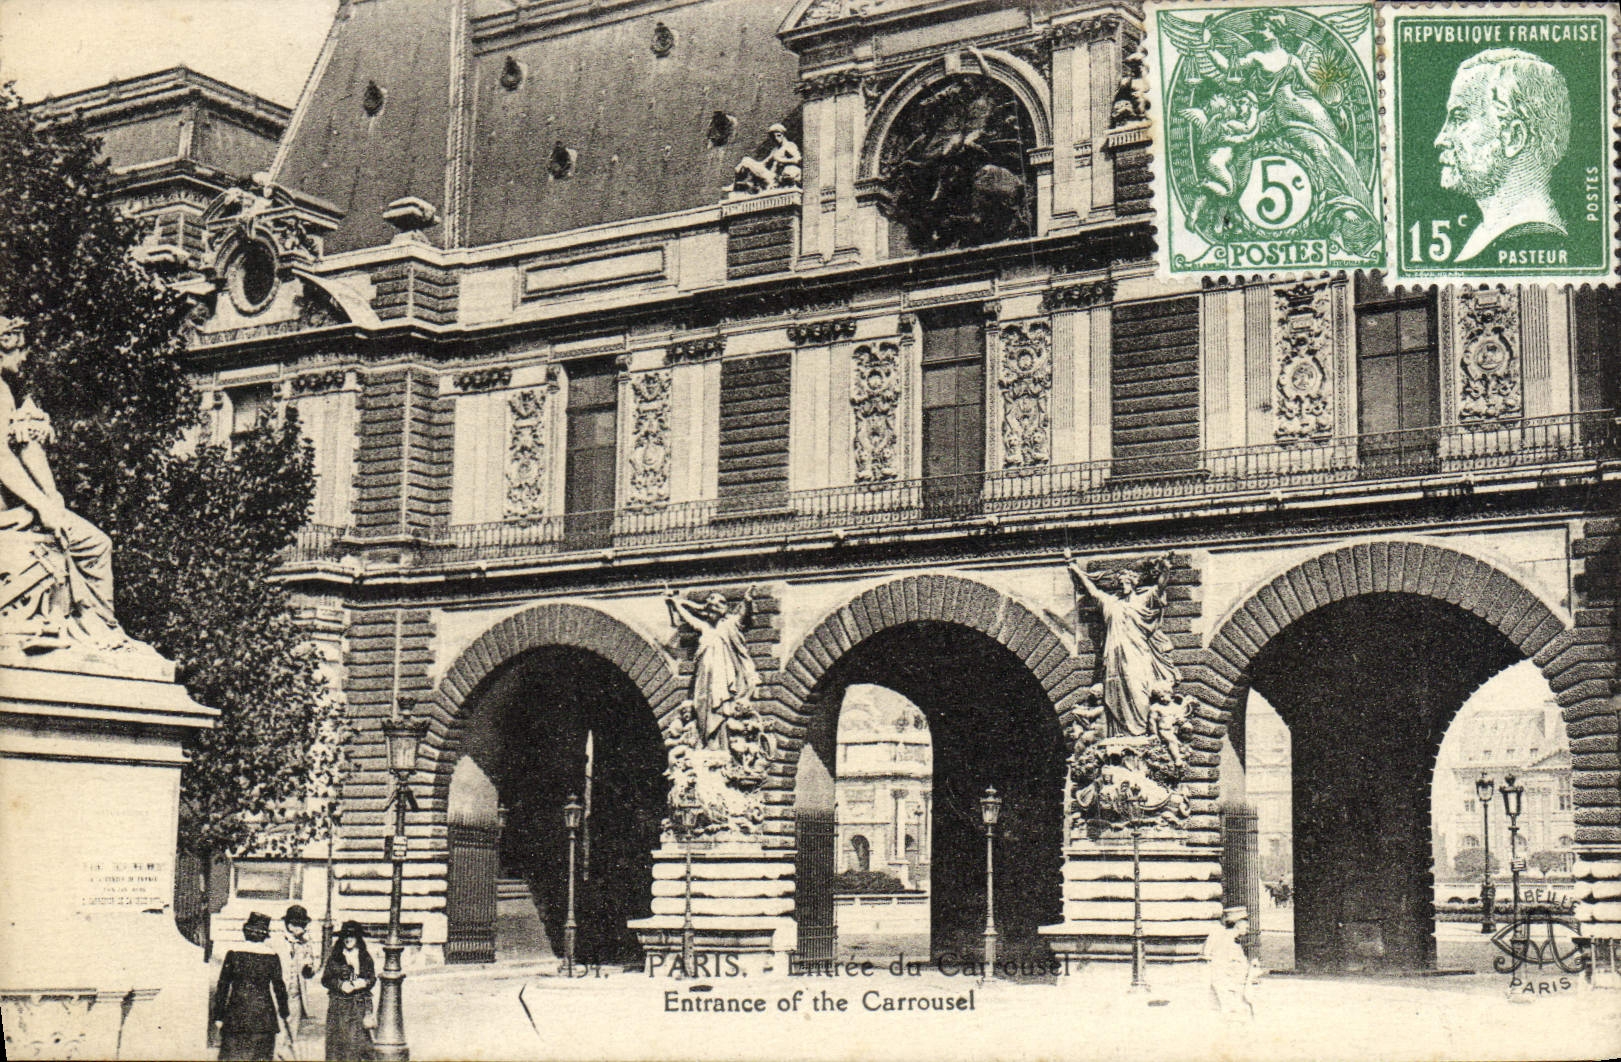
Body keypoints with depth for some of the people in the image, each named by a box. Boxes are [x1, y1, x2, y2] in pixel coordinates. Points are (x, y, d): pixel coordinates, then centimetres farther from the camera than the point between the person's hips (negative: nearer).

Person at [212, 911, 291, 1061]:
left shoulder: (233, 954, -3)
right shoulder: (272, 956, -1)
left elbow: (223, 987, -1)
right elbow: (279, 987, 3)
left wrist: (218, 1015, 5)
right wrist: (283, 1015, 13)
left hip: (236, 1015, 0)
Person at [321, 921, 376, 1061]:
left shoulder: (365, 957, 8)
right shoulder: (334, 957, 5)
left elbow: (373, 978, 13)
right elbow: (325, 979, 5)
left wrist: (364, 983, -8)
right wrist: (340, 985, -11)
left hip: (361, 1004, 1)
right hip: (339, 1004, -1)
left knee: (361, 1037, -7)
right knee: (338, 1038, -5)